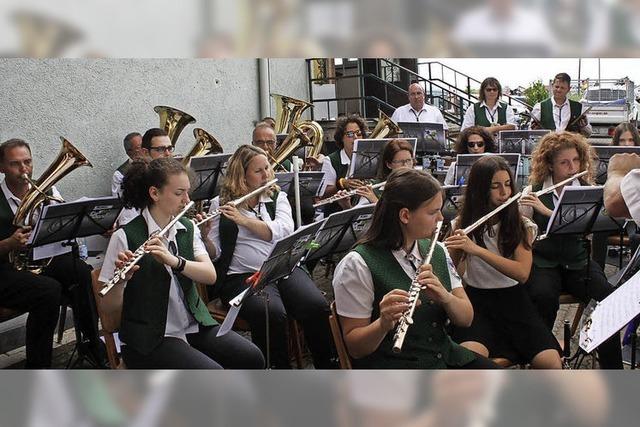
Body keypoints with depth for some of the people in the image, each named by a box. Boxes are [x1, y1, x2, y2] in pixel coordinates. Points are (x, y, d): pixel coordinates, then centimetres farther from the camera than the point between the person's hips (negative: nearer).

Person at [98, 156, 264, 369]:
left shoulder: (188, 228, 6)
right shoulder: (125, 237, -11)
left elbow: (210, 275, -10)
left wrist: (174, 261, -26)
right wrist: (121, 278, -32)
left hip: (194, 325, 6)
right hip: (150, 338, -5)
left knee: (252, 358, -13)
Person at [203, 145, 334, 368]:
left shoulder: (278, 197, 15)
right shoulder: (221, 204, 9)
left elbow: (283, 231, -5)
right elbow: (215, 253, 4)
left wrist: (243, 219, -13)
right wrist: (204, 237, -17)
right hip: (244, 275, -3)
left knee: (317, 306, -25)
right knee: (272, 313, -33)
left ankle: (326, 368, -6)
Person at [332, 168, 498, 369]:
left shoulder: (437, 251, 6)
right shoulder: (358, 265, -14)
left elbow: (466, 318, 3)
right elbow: (355, 348, -11)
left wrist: (444, 296, -18)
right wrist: (383, 323, -32)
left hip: (445, 356, 7)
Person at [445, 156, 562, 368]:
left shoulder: (522, 226, 1)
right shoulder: (462, 225, 3)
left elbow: (522, 273, -15)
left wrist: (476, 249, -25)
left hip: (513, 300, 1)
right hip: (475, 302, -1)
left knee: (551, 363, -23)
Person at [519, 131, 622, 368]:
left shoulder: (587, 189, 3)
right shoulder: (534, 192, 0)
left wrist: (546, 211, -23)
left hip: (578, 262, 2)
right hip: (543, 263, -2)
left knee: (608, 296, -24)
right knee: (544, 297, -34)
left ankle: (612, 366, -10)